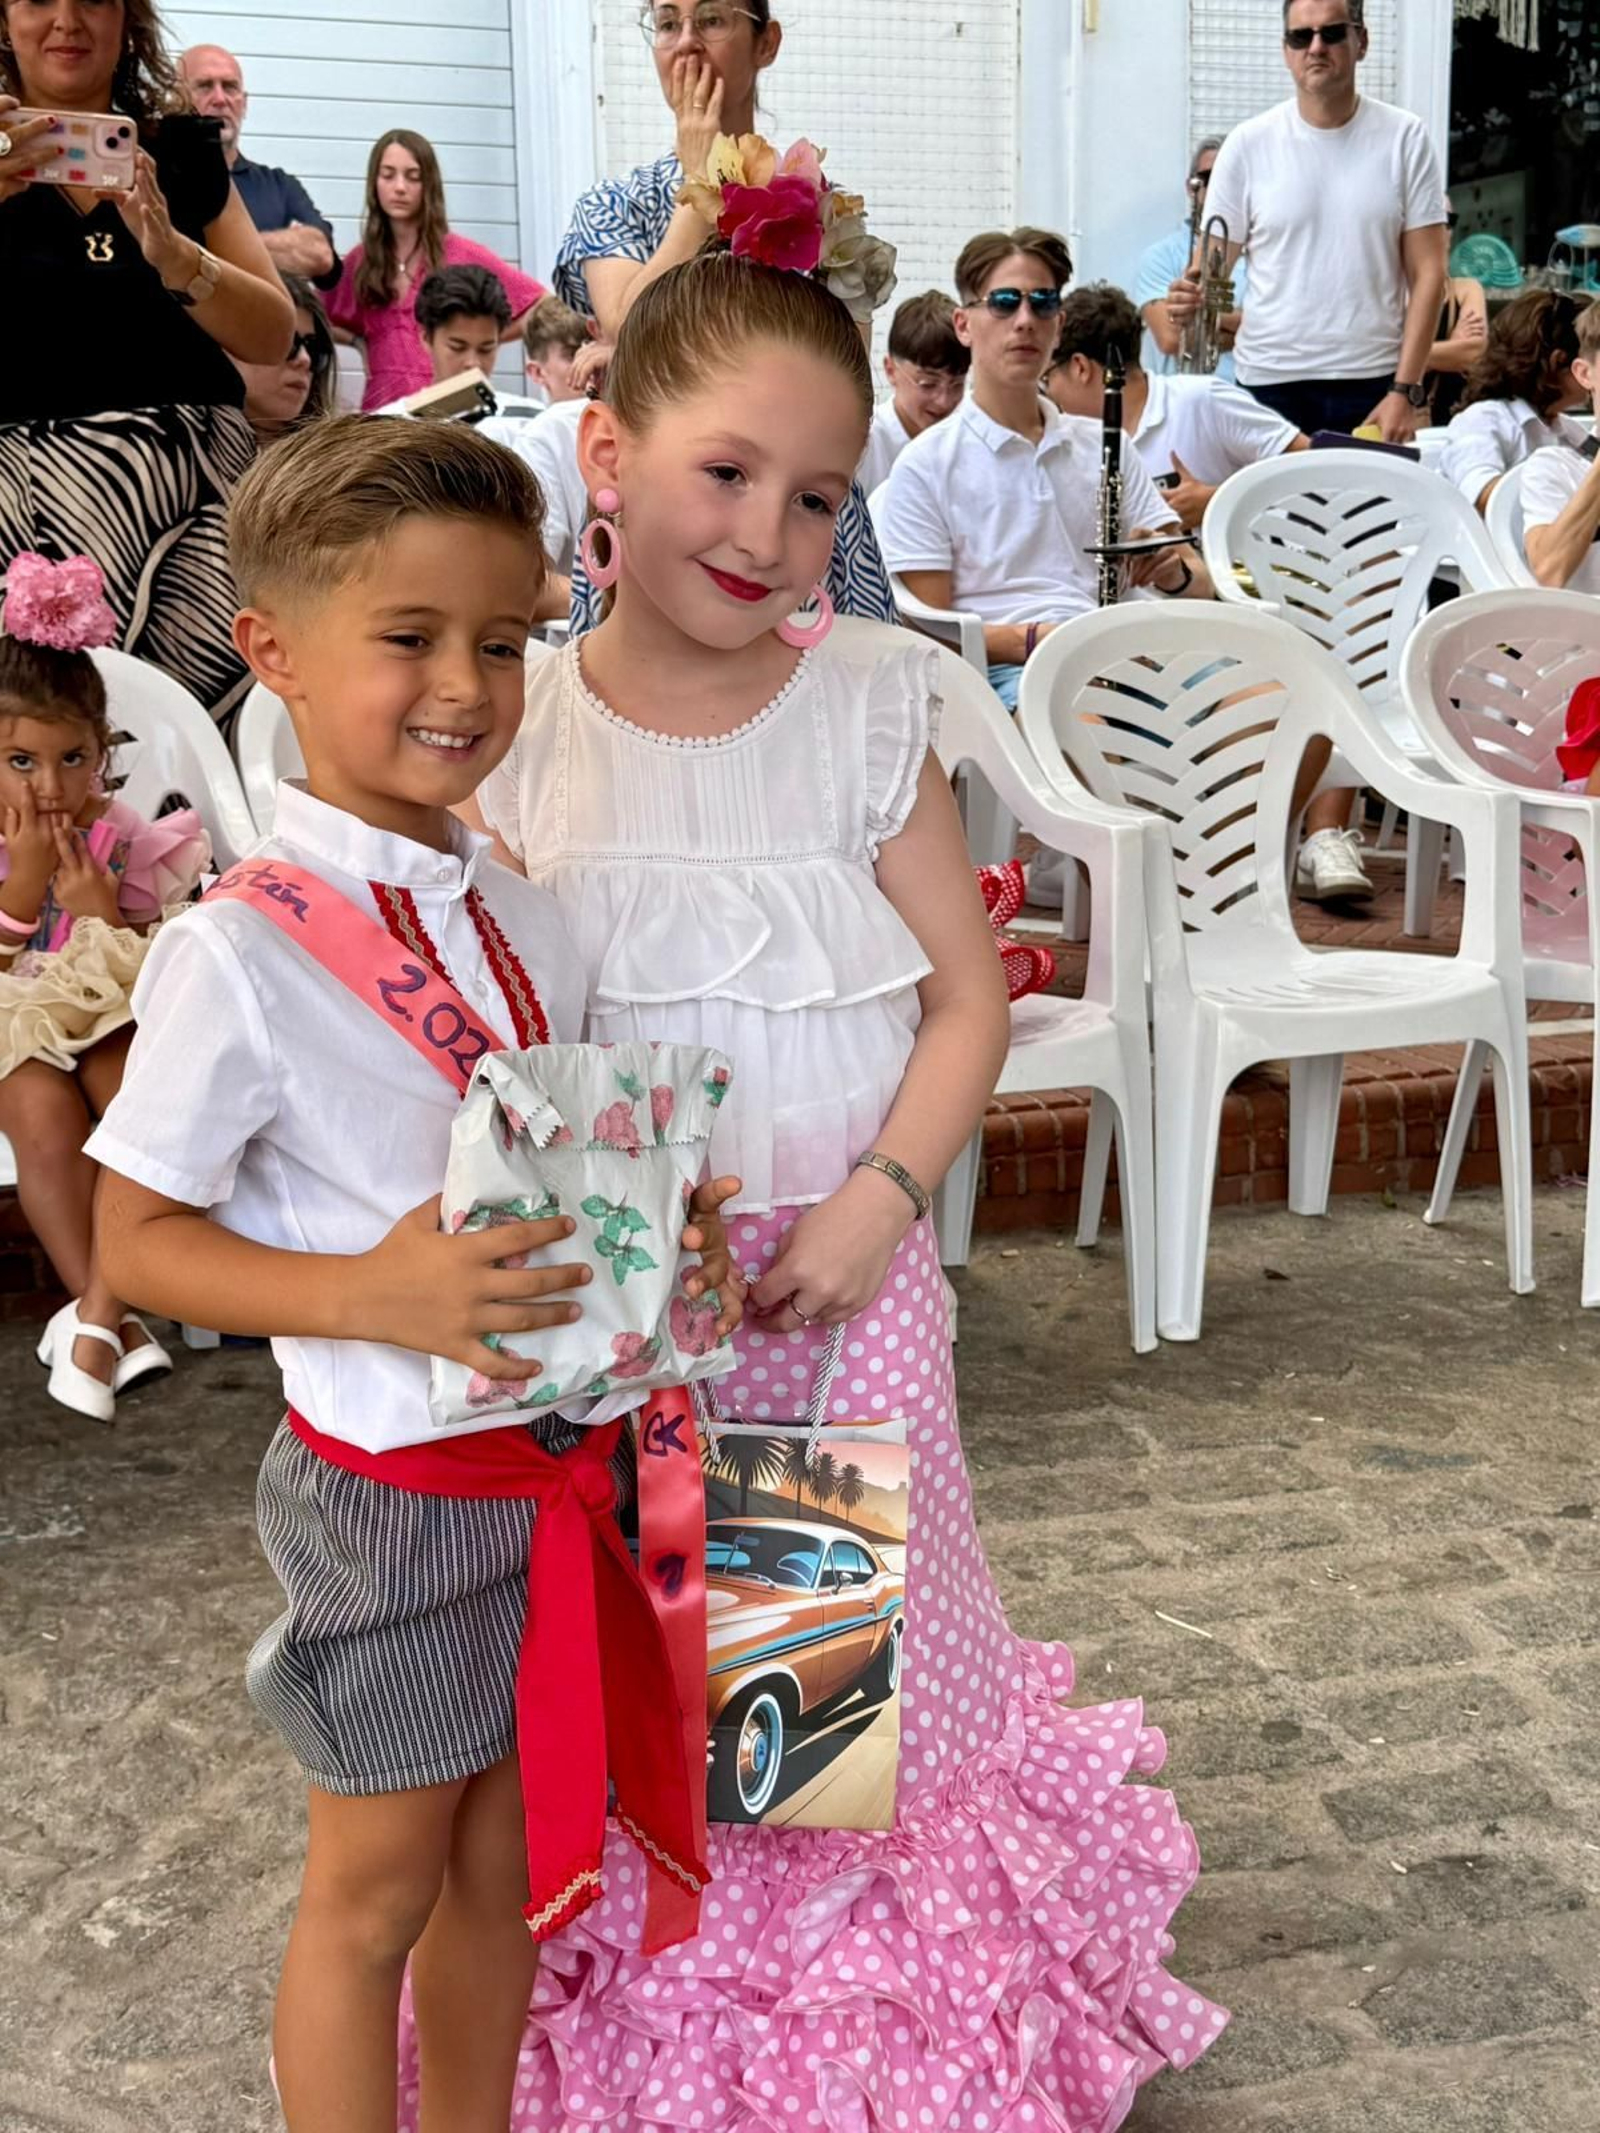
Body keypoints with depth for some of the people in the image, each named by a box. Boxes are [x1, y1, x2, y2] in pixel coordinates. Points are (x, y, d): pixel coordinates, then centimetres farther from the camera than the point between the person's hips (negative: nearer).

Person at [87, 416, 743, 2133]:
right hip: (388, 1487, -6)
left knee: (503, 1861, 20)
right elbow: (138, 1238, -14)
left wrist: (663, 1232, -8)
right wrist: (373, 1296, -28)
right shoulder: (239, 955, -19)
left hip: (558, 1457, 6)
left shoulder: (522, 915, 1)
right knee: (377, 1884, 12)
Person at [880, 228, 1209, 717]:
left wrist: (1174, 574, -3)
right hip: (1008, 670, -4)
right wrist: (1034, 639, -17)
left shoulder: (1101, 446, 24)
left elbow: (1199, 585, 21)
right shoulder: (926, 465, 8)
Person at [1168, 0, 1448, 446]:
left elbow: (1427, 273, 1)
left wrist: (1406, 391, -8)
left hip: (1373, 385, 0)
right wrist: (1189, 299, -20)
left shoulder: (1404, 138, 3)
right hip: (1268, 383, 0)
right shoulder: (1247, 144, 3)